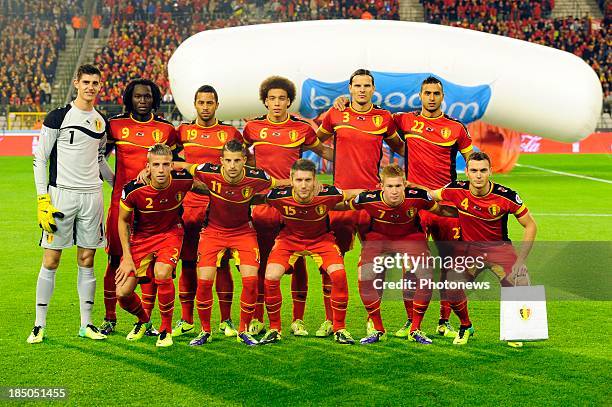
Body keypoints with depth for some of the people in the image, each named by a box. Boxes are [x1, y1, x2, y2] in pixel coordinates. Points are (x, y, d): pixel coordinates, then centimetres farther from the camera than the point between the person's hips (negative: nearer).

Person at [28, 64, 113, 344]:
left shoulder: (101, 122, 12)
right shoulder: (58, 117, -4)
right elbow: (40, 158, -5)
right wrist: (43, 199, -11)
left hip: (92, 196, 4)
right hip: (61, 194, -4)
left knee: (87, 260, 6)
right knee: (50, 261, -2)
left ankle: (86, 324, 14)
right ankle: (40, 325, 8)